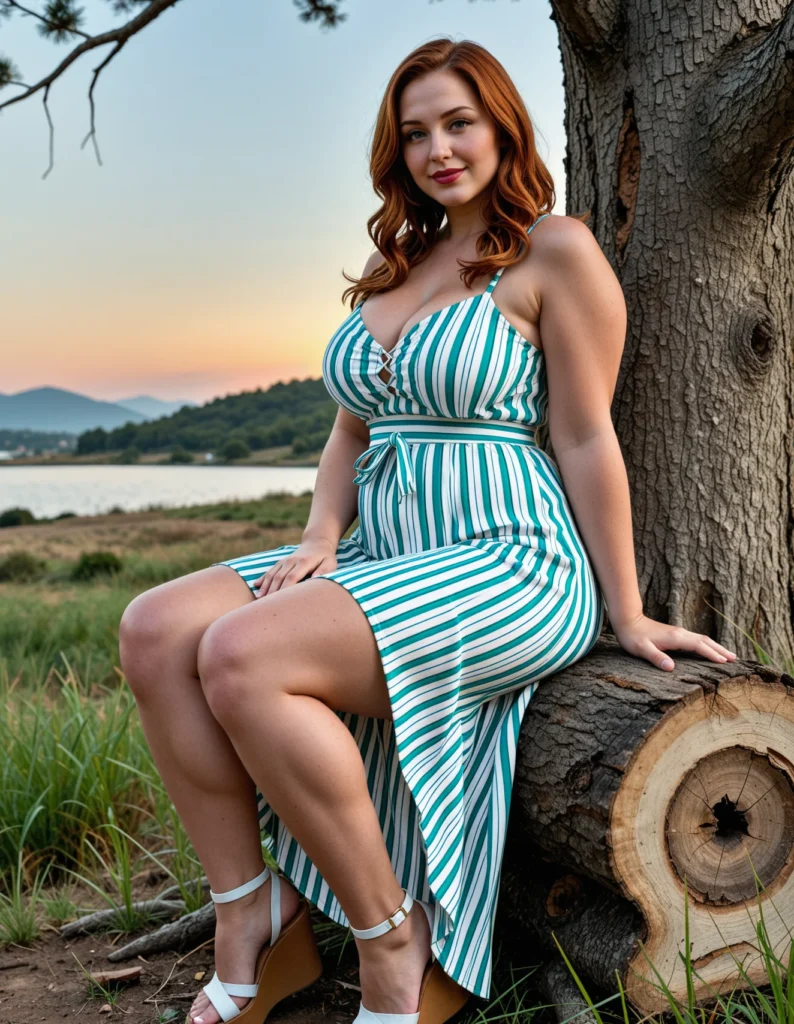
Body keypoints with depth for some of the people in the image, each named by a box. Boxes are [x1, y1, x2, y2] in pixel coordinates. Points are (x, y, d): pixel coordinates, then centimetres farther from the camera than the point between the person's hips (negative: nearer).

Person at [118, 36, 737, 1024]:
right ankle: (251, 920, -7)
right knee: (154, 629, -13)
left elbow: (586, 439, -6)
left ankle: (391, 944, -12)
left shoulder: (554, 250, -3)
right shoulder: (394, 265, 19)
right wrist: (321, 540, 2)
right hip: (387, 558, 8)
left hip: (511, 565, -8)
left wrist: (626, 617, -4)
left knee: (242, 655, -29)